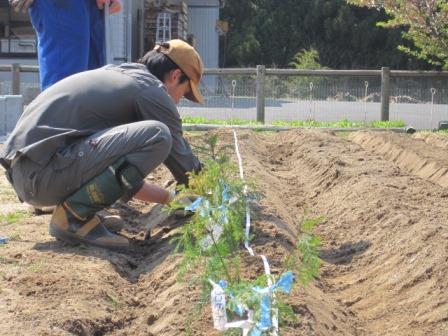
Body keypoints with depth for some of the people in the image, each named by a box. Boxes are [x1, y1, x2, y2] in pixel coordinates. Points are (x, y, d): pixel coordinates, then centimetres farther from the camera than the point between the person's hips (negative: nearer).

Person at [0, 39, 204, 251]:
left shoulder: (114, 75, 25)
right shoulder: (150, 89, -2)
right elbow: (180, 156, 3)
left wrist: (171, 198, 34)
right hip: (44, 173, -10)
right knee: (157, 136, -15)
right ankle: (75, 214, -12)